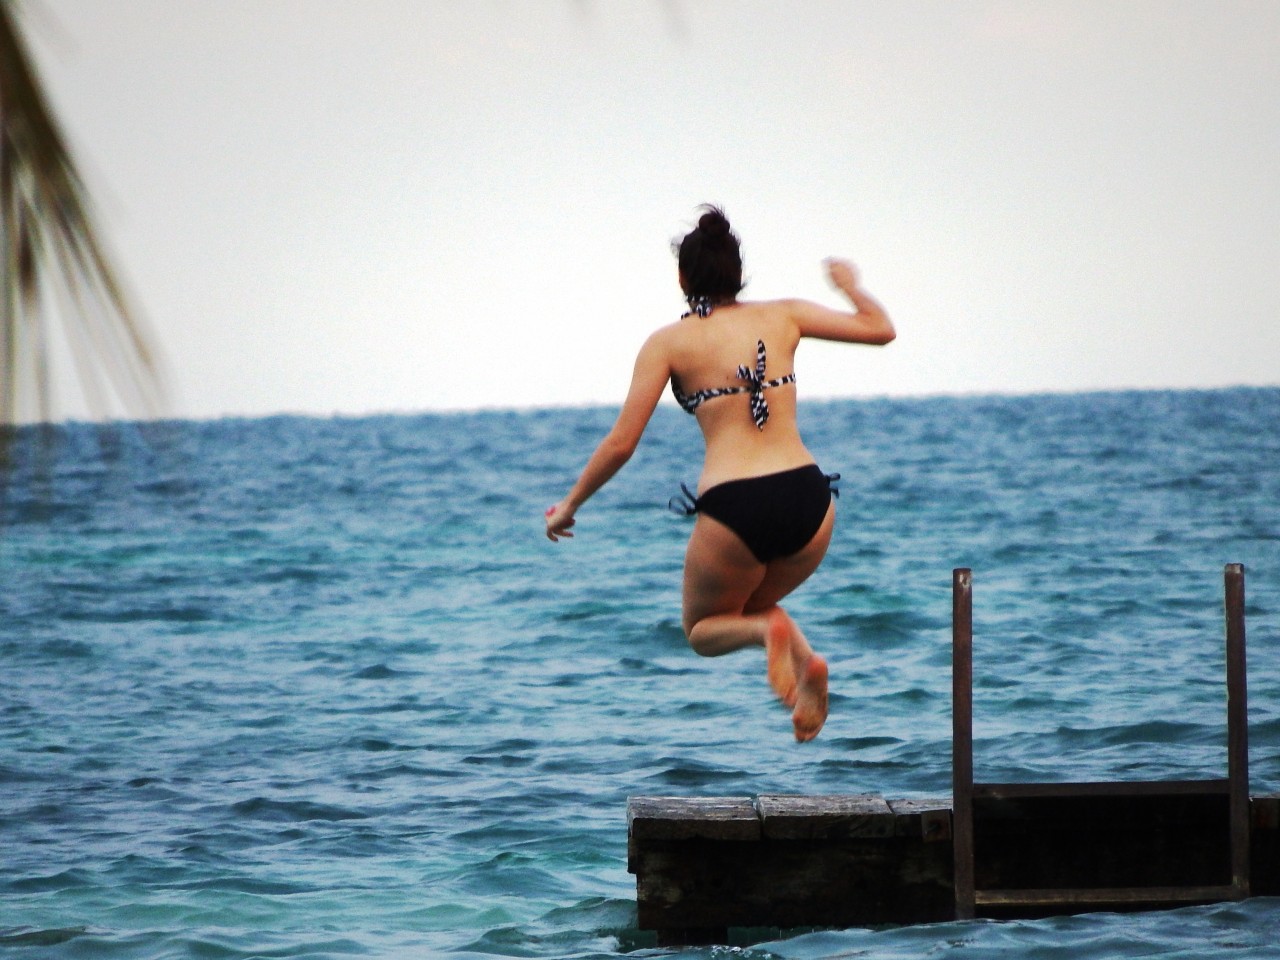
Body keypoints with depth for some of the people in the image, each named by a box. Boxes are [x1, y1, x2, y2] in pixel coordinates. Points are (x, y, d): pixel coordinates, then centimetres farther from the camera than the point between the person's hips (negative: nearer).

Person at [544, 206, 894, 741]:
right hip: (807, 499, 3)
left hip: (733, 509, -3)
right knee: (753, 604, 31)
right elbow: (880, 330, 18)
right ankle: (805, 660, -4)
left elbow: (621, 444, 2)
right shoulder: (782, 317, 11)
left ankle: (769, 631, -12)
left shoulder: (668, 343, 4)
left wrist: (569, 506, 16)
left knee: (703, 630, 24)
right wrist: (851, 287, 39)